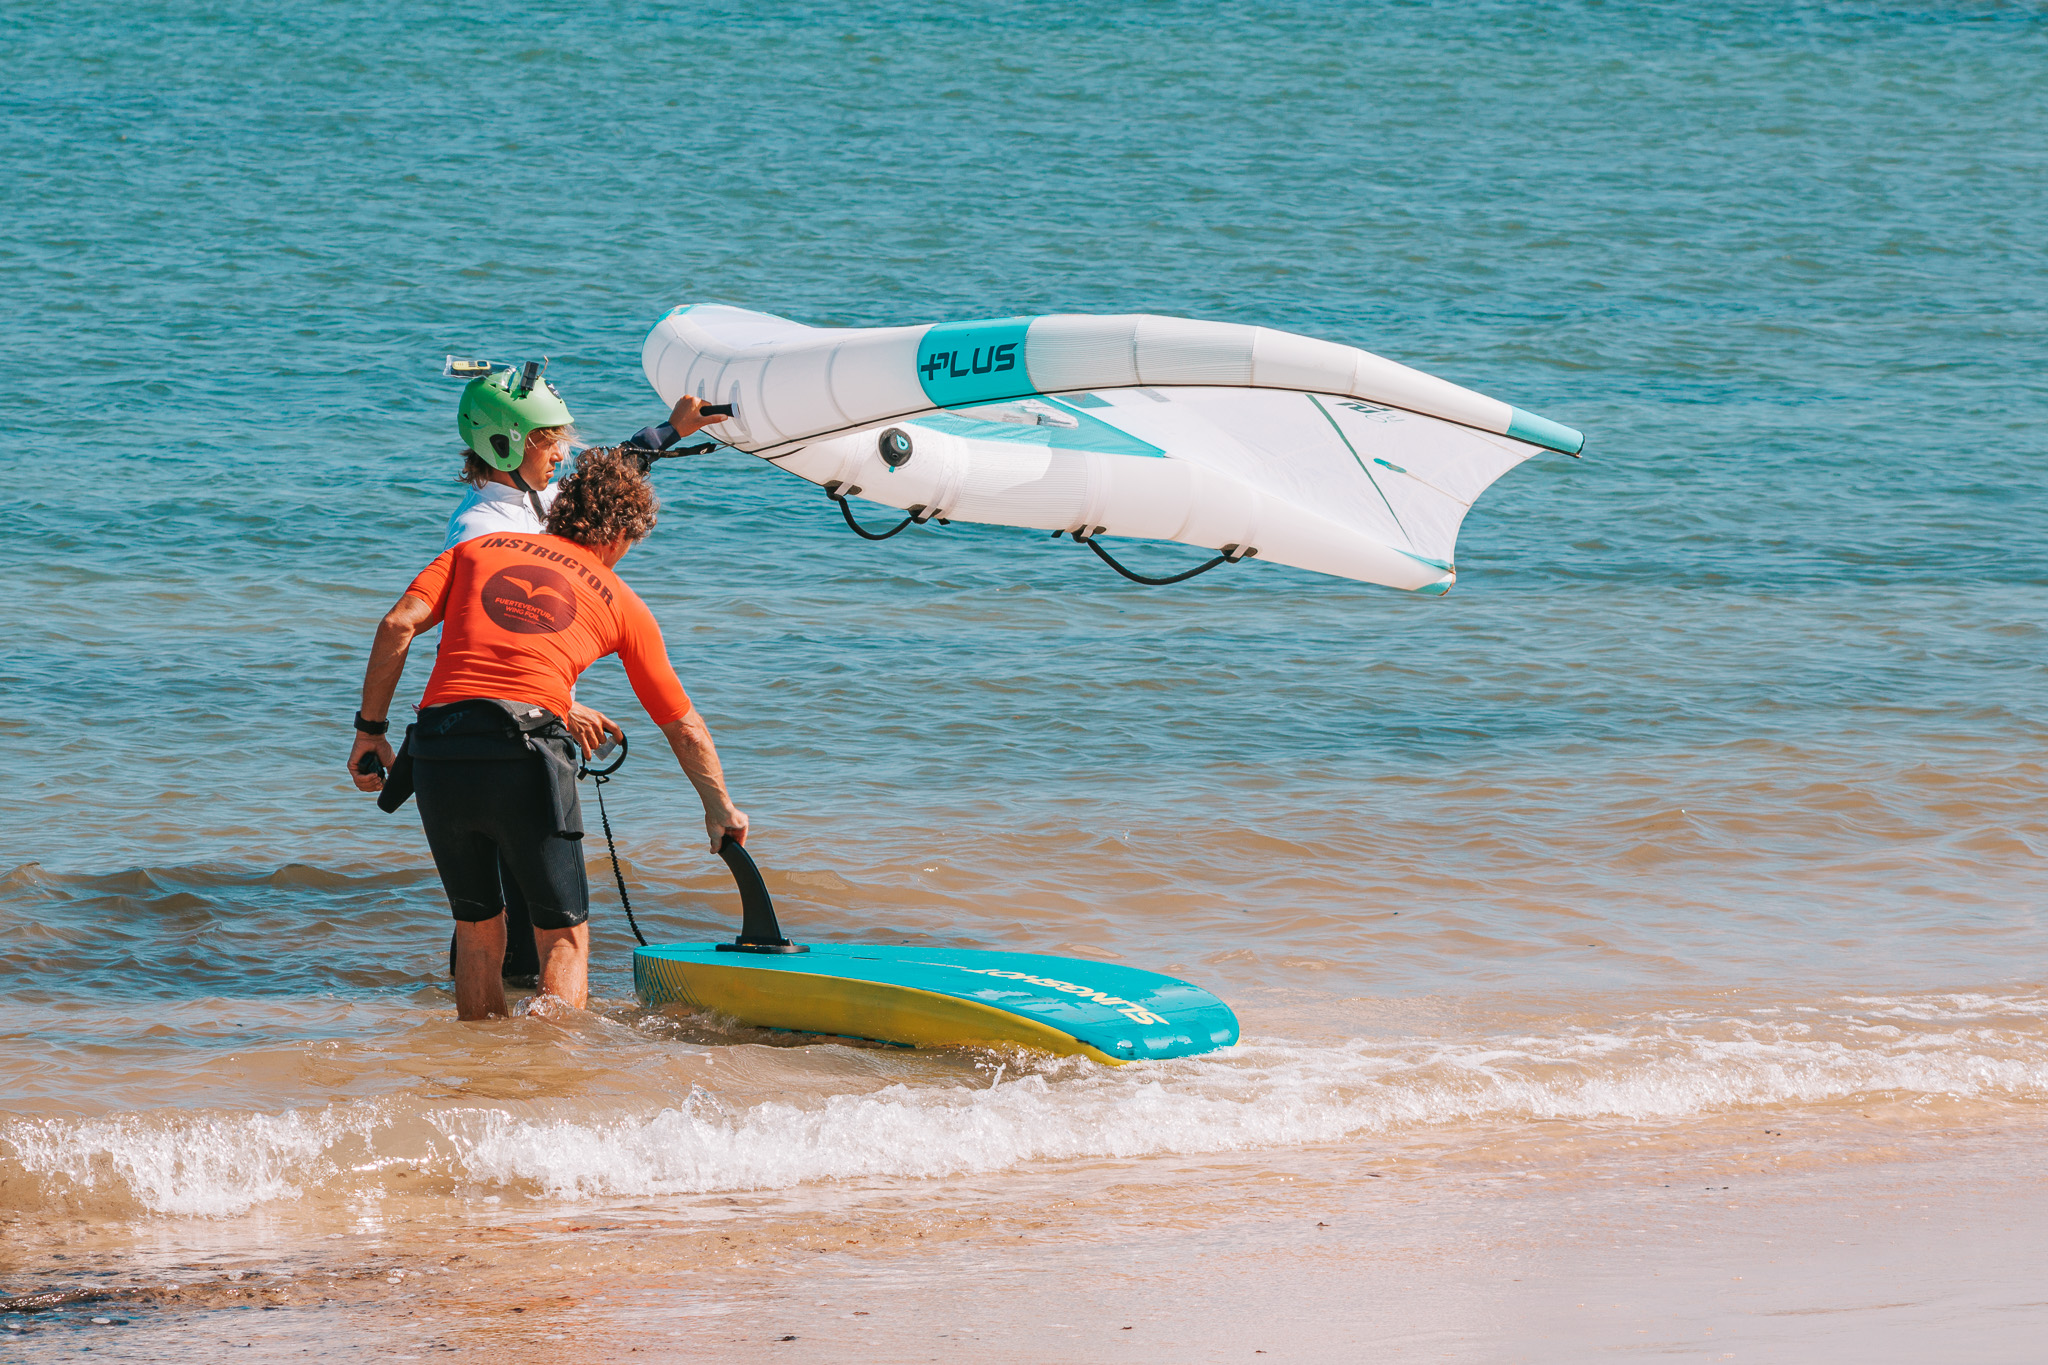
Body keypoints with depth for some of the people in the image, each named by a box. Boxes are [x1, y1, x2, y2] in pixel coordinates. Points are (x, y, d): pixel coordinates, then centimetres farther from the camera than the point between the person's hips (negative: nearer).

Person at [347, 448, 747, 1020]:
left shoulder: (478, 549, 22)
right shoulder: (621, 601, 18)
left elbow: (397, 626, 7)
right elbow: (683, 728, 24)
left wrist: (370, 729, 12)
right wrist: (721, 809, 37)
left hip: (437, 752, 3)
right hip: (526, 752, -3)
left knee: (477, 930, 19)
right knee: (564, 935, 8)